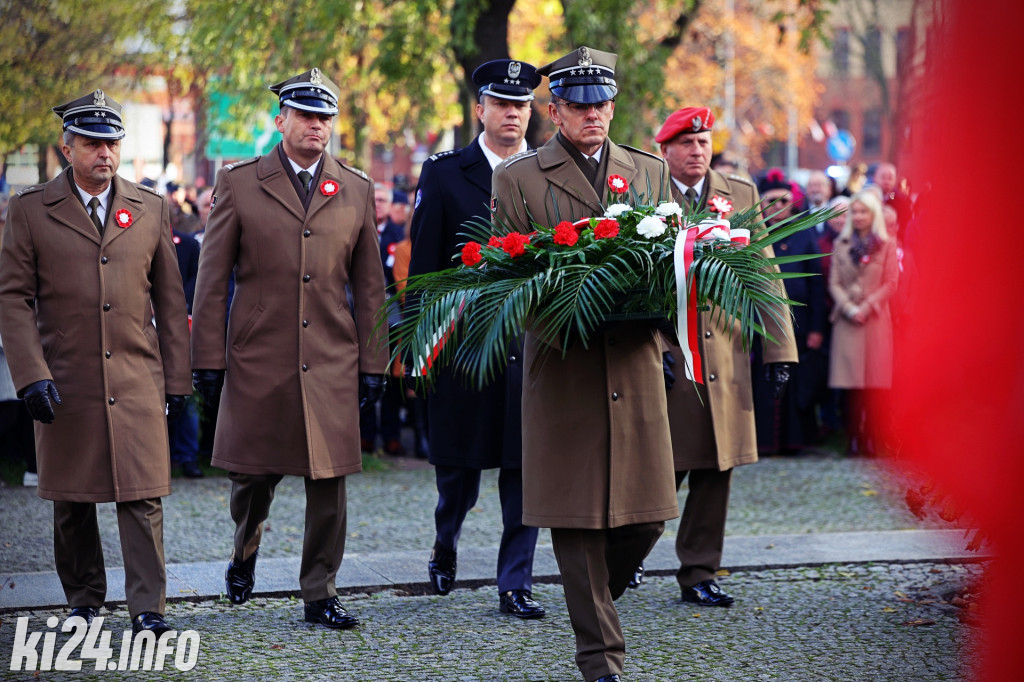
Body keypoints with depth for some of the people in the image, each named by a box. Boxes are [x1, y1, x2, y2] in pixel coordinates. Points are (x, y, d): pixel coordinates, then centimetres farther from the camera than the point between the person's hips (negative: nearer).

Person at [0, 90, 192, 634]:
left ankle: (147, 608, -2)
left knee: (143, 496, -5)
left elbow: (169, 300, 12)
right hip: (65, 384, -1)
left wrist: (176, 379, 8)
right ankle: (83, 603, 20)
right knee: (71, 501, 7)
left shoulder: (150, 209, 9)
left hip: (137, 383, 1)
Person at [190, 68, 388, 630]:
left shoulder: (357, 191, 9)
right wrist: (208, 360, -2)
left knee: (329, 480, 0)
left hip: (331, 362, 1)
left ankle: (320, 594, 11)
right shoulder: (238, 184, 3)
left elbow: (369, 286, 11)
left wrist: (373, 363, 7)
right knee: (253, 473, 5)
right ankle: (245, 551, 35)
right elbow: (212, 281, 3)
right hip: (257, 360, -1)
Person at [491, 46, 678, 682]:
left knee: (646, 514, 1)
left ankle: (599, 596, 30)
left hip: (636, 362, 3)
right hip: (564, 366, -3)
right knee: (577, 519, -2)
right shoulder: (517, 178, 6)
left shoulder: (651, 171, 15)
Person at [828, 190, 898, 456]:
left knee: (874, 381, -4)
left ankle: (870, 439, -1)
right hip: (847, 319, 1)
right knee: (852, 380, -4)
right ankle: (854, 439, -3)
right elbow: (834, 283, 7)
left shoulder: (887, 245, 5)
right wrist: (850, 309, -8)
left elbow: (890, 284, 1)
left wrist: (867, 306, -10)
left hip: (876, 318, -1)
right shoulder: (841, 245, 11)